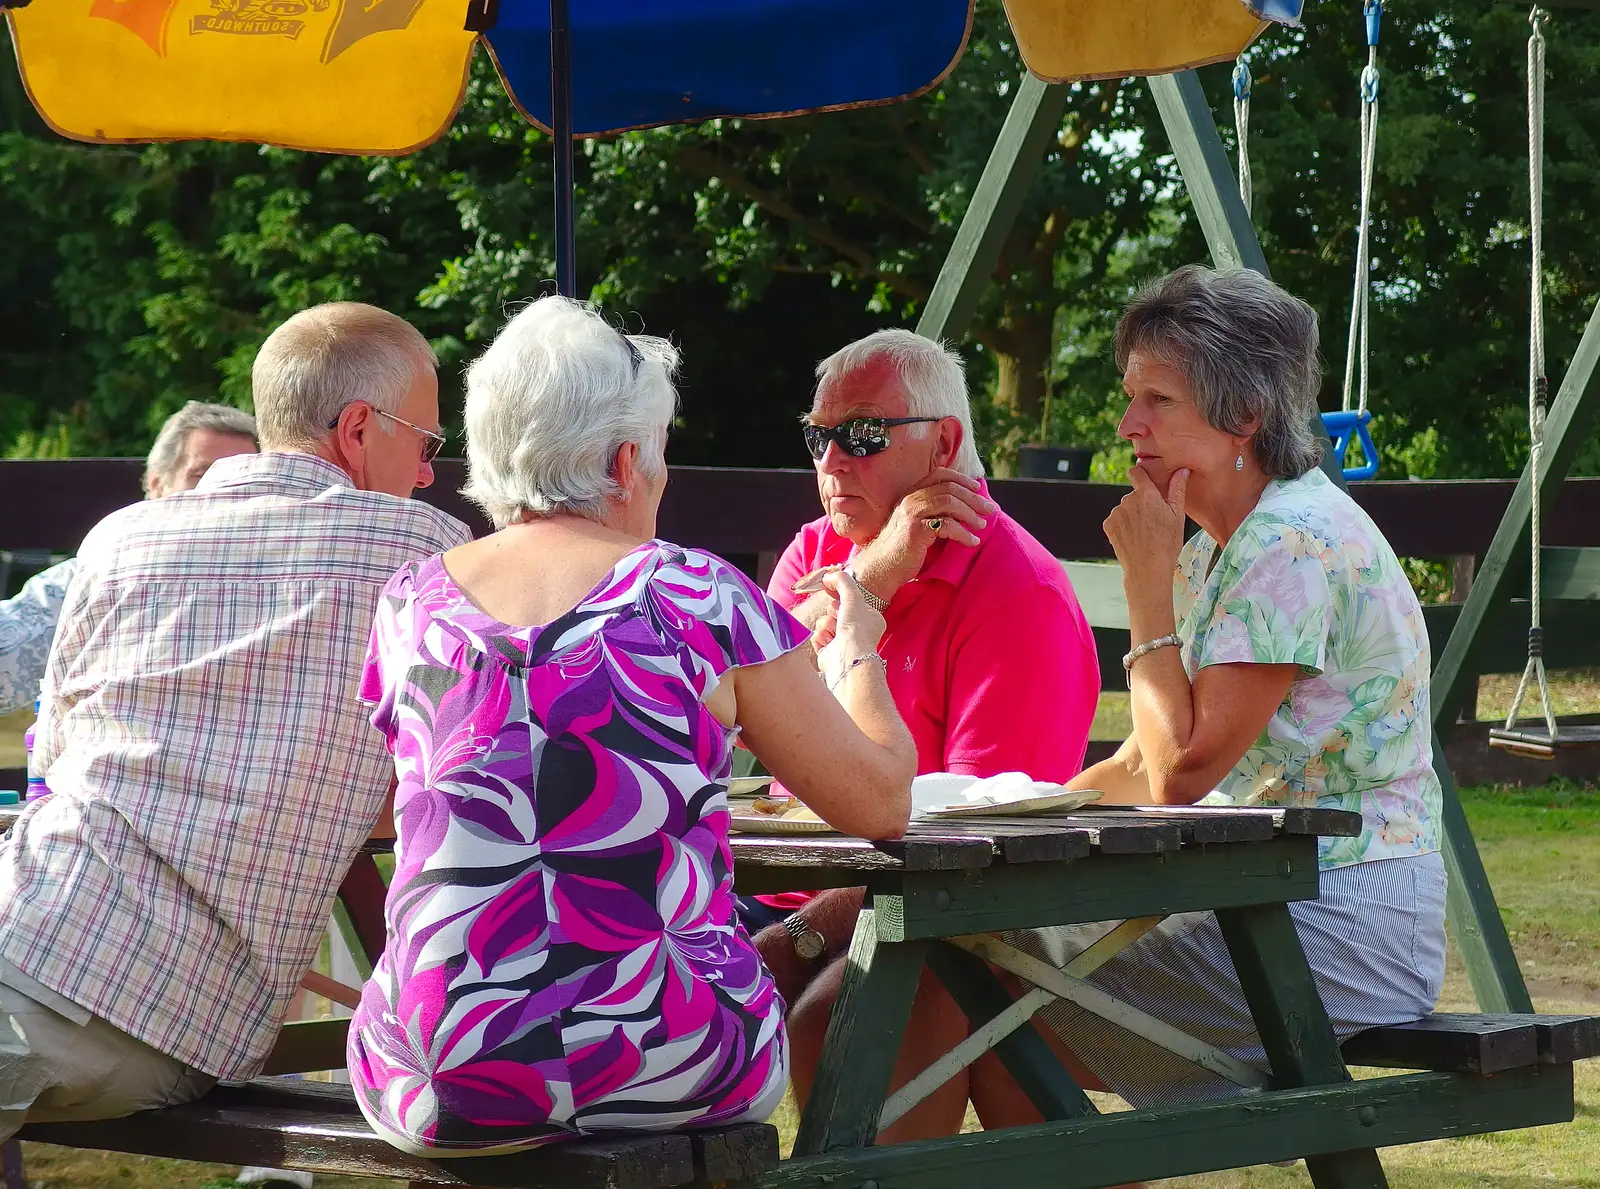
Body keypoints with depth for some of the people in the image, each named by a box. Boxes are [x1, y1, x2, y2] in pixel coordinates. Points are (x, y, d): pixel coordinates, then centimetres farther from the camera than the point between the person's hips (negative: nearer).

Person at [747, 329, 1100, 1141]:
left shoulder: (1020, 593, -10)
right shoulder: (817, 551, 13)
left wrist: (818, 924, -21)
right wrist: (873, 574, -15)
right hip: (815, 898, 6)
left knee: (824, 1019, -32)